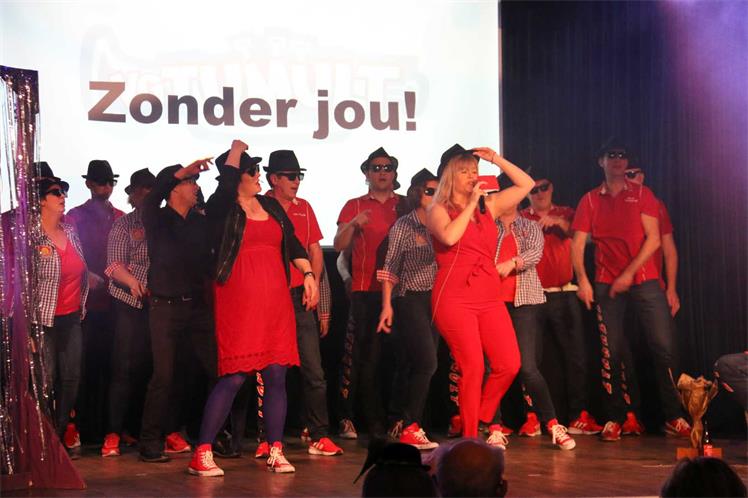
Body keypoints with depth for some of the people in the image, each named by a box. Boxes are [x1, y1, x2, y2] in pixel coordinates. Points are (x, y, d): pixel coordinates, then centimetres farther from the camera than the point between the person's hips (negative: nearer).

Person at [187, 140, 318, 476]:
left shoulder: (271, 206, 16)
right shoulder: (221, 209, 0)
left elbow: (292, 243, 17)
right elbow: (226, 183, -20)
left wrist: (308, 274, 5)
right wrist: (235, 150, -5)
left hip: (275, 302, 6)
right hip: (238, 302, -5)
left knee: (276, 376, 4)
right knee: (233, 378, -9)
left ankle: (276, 452, 12)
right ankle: (201, 455, -4)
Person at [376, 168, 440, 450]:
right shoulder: (404, 226, -3)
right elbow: (390, 267, -6)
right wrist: (387, 305, -13)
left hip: (432, 302, 6)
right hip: (410, 301, -6)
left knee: (416, 367, 6)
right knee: (426, 363, -14)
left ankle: (410, 427, 10)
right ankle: (410, 429, -9)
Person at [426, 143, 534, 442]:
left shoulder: (488, 206, 16)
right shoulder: (438, 211, 3)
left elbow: (526, 184, 19)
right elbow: (450, 237, -19)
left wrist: (496, 159, 13)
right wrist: (470, 204, -9)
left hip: (490, 298, 5)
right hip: (455, 299, -5)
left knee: (509, 365, -5)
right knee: (473, 368, -13)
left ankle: (480, 421, 15)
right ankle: (470, 438, -3)